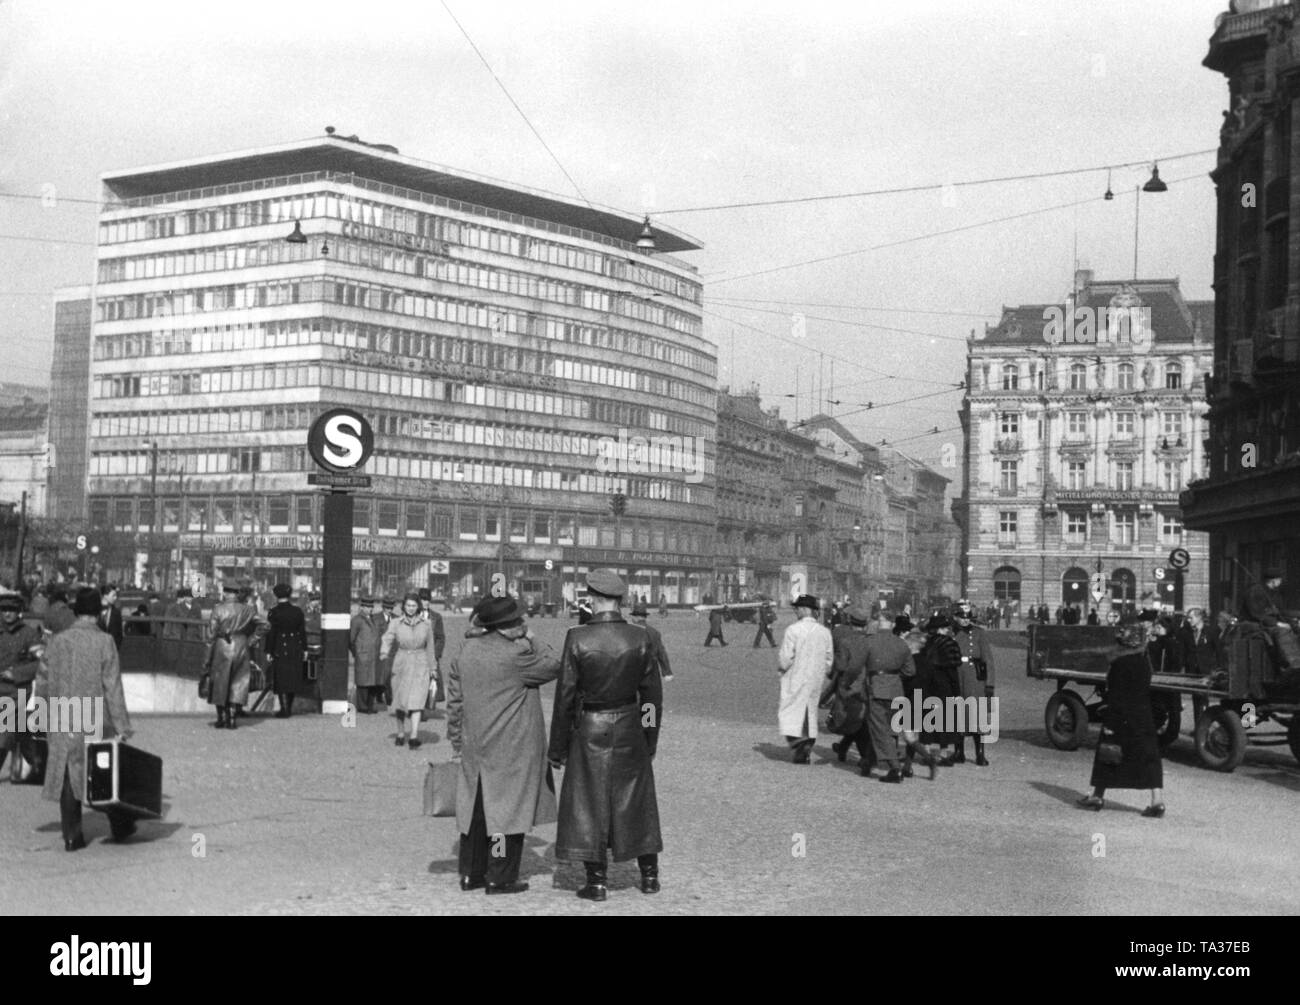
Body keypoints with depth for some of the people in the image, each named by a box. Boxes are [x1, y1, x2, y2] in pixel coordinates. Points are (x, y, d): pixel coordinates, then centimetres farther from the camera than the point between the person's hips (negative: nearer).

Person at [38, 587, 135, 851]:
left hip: (63, 724, 3)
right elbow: (113, 687, -11)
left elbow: (44, 682, 8)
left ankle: (72, 837, 8)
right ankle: (120, 826, 23)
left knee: (68, 777, 8)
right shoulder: (104, 642, -9)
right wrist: (122, 725, -9)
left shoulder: (56, 641, 2)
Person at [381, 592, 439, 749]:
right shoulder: (396, 624, 1)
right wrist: (384, 652, -33)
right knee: (400, 702, 9)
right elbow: (387, 639, -12)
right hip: (401, 665, 1)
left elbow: (430, 648, 9)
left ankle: (414, 738, -19)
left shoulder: (426, 625, 3)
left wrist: (433, 670, 11)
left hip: (420, 667, -1)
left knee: (416, 701, -13)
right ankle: (401, 734, 27)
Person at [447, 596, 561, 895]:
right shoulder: (515, 653, -17)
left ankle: (471, 873, 21)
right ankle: (500, 878, 4)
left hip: (474, 746, 7)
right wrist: (531, 640, 3)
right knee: (508, 807, 1)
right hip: (511, 749, -7)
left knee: (476, 809, 14)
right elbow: (554, 666, -5)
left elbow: (455, 700, 11)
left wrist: (457, 741, 19)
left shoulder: (465, 652, 6)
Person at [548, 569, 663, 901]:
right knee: (636, 801, 16)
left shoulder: (577, 638, -15)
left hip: (589, 729, -3)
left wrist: (557, 746, -1)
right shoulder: (639, 638, -7)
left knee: (588, 802, 9)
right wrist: (651, 739, 12)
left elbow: (565, 696, -11)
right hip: (629, 728, 3)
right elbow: (652, 695, -1)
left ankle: (596, 882, 12)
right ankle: (649, 875, 25)